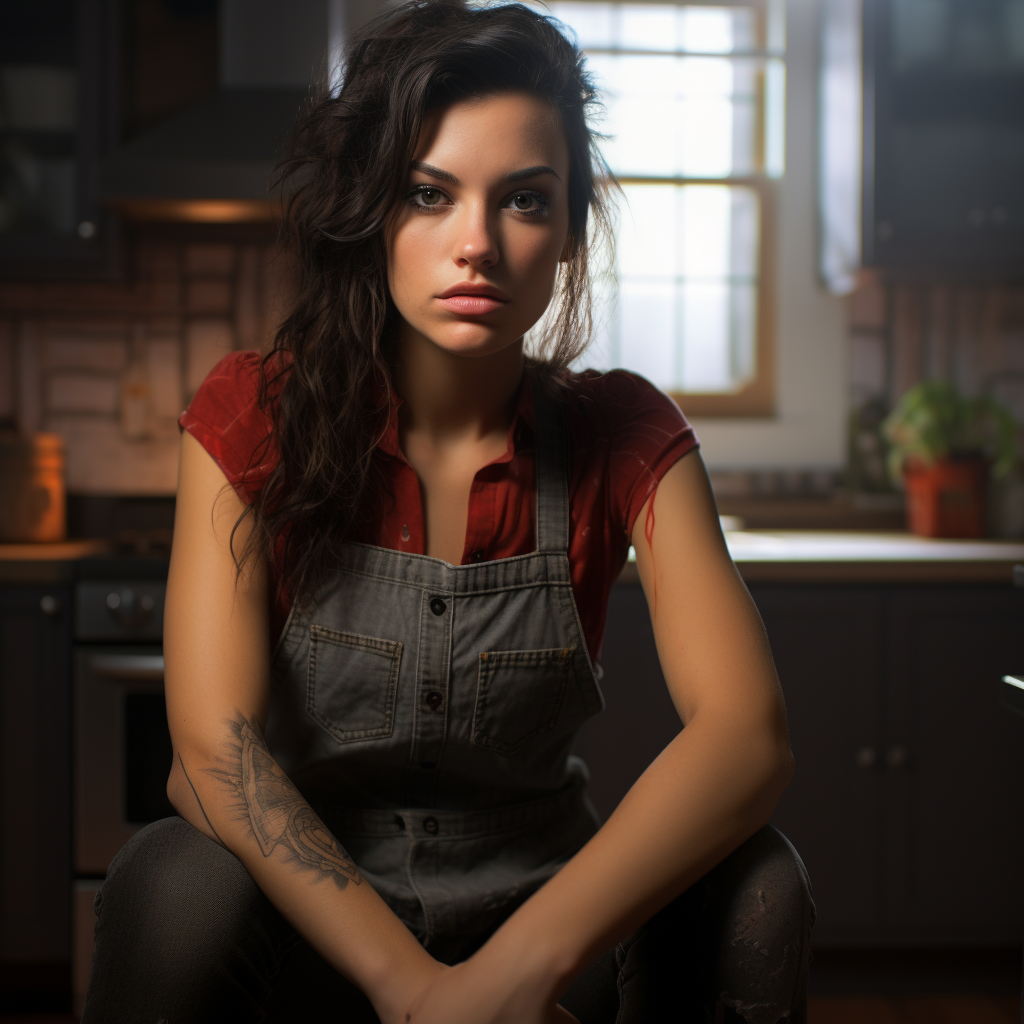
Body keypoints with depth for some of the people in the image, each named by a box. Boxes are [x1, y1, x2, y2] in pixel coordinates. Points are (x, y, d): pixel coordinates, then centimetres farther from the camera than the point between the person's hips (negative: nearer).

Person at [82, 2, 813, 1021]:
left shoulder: (626, 439, -8)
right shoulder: (252, 419, -10)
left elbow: (747, 732, -22)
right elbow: (213, 748, -20)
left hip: (542, 908, 2)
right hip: (303, 913, -1)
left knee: (754, 890, -26)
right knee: (183, 883, -33)